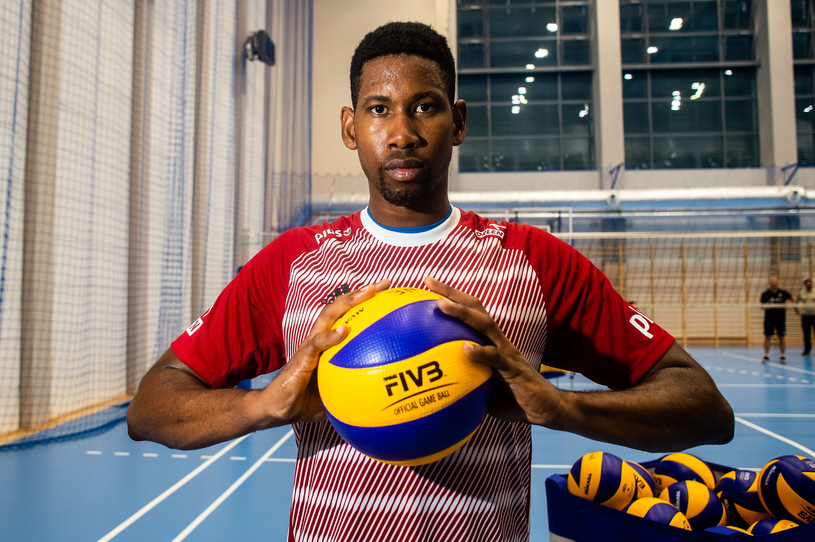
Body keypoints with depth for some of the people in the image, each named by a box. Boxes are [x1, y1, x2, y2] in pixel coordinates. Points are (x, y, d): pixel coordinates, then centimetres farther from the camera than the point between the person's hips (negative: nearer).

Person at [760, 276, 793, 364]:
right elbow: (762, 305, -4)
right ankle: (766, 356, 7)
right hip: (769, 318, -1)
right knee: (767, 337, 0)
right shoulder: (765, 294, -2)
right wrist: (765, 306, -25)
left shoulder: (783, 293, 1)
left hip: (781, 318, 1)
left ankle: (783, 356, 13)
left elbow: (792, 298, 17)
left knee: (782, 337, 4)